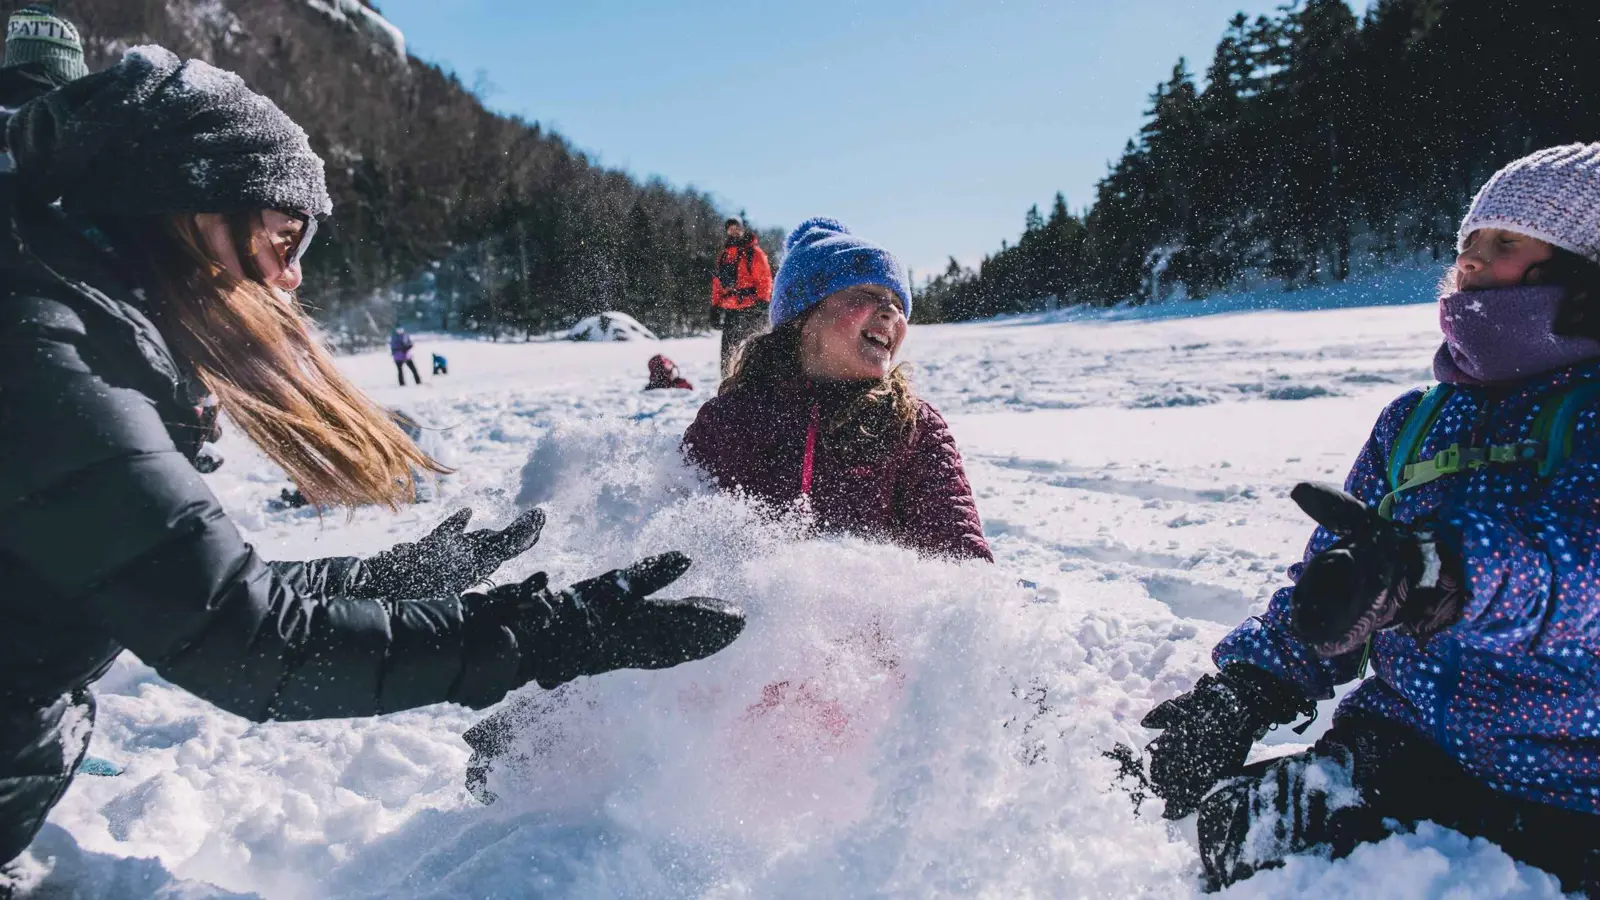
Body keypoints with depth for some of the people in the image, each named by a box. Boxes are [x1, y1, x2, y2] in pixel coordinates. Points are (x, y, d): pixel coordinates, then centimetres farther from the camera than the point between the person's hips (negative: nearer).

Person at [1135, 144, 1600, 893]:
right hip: (1406, 749, 4)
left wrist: (1433, 573, -46)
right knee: (1239, 828, -23)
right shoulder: (1417, 423, 13)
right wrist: (1244, 689, -4)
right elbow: (1329, 577, 10)